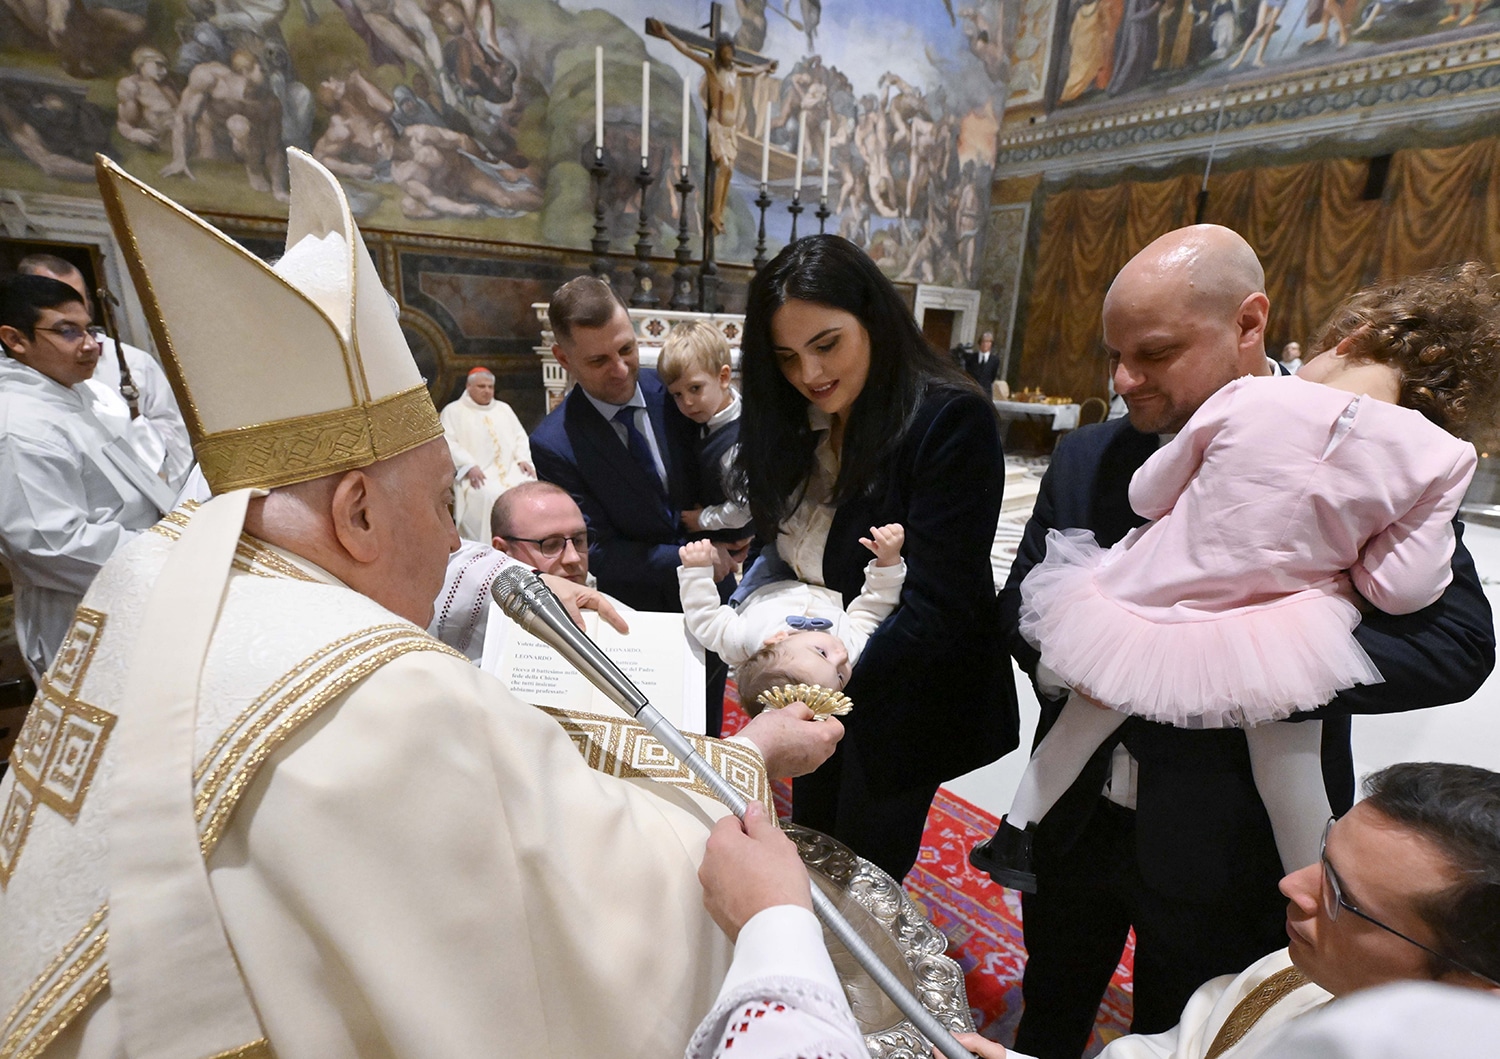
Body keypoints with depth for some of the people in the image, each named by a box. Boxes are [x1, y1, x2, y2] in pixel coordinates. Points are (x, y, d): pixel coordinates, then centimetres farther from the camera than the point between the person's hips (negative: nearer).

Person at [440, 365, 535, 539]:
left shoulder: (504, 408, 25)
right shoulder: (453, 411, 10)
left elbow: (520, 436, 21)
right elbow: (448, 443, -3)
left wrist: (523, 459, 0)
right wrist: (469, 466, -18)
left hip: (511, 469, 4)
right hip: (478, 474, -4)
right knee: (490, 496, -34)